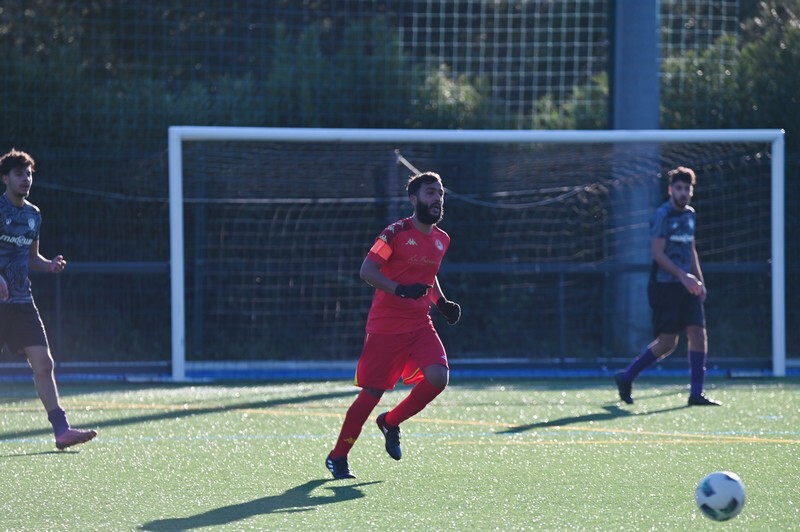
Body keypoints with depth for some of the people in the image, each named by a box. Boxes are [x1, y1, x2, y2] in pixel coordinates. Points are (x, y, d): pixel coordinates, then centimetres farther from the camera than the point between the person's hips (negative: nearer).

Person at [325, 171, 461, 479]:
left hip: (420, 324, 6)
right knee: (372, 392, -2)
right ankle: (337, 457, 13)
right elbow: (367, 271, -17)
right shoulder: (396, 233, -11)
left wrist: (442, 303, 10)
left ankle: (391, 423, 10)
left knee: (438, 377, -16)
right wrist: (400, 290, -30)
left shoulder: (441, 240, 11)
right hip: (386, 324, -6)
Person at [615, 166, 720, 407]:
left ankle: (697, 393, -2)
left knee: (698, 334, -5)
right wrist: (683, 275, -23)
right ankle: (626, 377, 13)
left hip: (687, 286, 7)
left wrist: (700, 281, 17)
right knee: (667, 343, -6)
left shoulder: (689, 214, 13)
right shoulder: (663, 215, -10)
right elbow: (657, 253, -16)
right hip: (664, 285, -7)